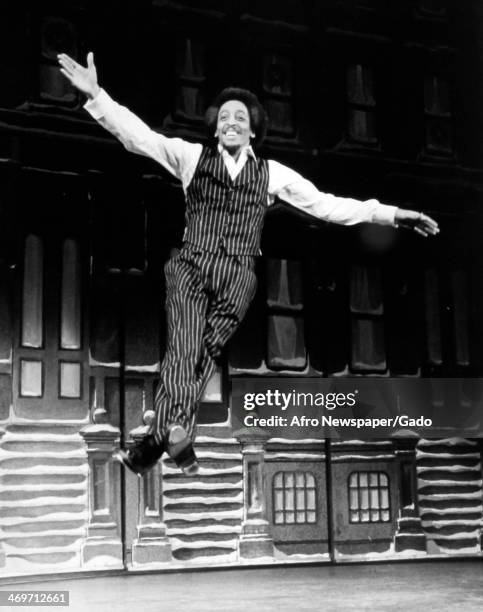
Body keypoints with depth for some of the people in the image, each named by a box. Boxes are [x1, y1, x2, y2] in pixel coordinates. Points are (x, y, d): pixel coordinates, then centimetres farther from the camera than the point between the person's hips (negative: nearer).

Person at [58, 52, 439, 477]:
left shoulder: (271, 174, 12)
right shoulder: (192, 156, 10)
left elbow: (326, 204, 11)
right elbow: (140, 136, 2)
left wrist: (392, 215, 5)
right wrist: (95, 95, -10)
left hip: (238, 276, 1)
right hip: (192, 266, -1)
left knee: (206, 354, -11)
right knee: (185, 347, -20)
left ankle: (155, 443, -7)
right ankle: (177, 433, -24)